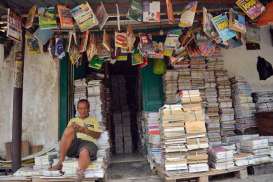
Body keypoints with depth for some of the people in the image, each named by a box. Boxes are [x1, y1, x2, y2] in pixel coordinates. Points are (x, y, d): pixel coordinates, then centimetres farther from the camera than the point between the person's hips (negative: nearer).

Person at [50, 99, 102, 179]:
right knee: (70, 129, -29)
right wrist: (72, 129, -6)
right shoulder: (72, 120, 30)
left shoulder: (93, 120, 24)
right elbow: (66, 133, 16)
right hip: (73, 144, 2)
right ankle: (60, 162, -30)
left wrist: (85, 131, -7)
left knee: (84, 152, -38)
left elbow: (97, 135, 10)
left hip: (88, 142, -2)